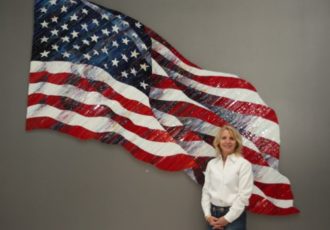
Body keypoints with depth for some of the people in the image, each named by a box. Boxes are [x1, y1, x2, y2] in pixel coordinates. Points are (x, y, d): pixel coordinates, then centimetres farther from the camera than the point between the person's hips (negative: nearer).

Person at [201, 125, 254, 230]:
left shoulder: (244, 164, -7)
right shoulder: (211, 164, 6)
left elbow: (244, 195, -11)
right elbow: (206, 190, 7)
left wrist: (227, 218, -12)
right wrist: (207, 215, -3)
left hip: (234, 216, -4)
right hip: (214, 214, 4)